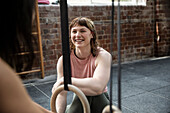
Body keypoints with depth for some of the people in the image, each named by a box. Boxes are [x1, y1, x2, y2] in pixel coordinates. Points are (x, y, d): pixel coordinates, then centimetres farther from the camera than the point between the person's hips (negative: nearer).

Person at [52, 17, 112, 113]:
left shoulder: (103, 56, -21)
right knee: (81, 97, -32)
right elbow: (61, 94, -14)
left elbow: (98, 87, -36)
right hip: (79, 102, 1)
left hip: (100, 101, 0)